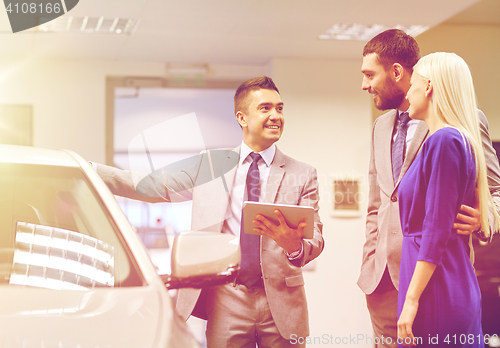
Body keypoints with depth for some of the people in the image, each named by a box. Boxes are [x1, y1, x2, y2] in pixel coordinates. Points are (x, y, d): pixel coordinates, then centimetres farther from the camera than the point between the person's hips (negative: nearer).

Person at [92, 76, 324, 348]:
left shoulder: (303, 175, 5)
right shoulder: (210, 165, 8)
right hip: (226, 300, 0)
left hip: (281, 303, 0)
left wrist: (294, 245, -27)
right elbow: (151, 185, 6)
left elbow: (316, 240, -2)